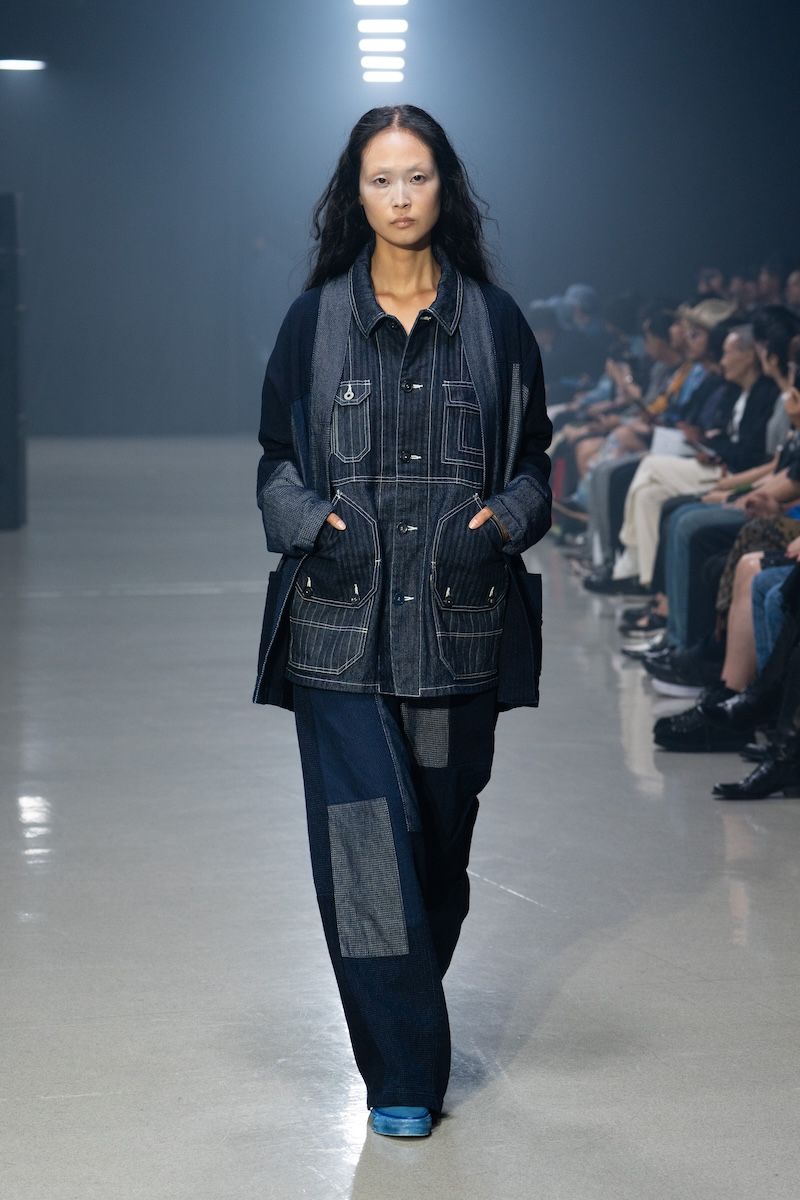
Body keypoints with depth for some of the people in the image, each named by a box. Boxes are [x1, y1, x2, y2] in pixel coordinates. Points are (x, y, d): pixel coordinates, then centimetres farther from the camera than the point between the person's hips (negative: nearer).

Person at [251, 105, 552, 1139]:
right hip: (340, 624, -1)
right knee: (367, 838, -8)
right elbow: (276, 461, 10)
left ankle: (408, 1020, 30)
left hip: (458, 624, 1)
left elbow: (534, 462, 11)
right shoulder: (314, 319, 5)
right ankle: (402, 1071, -1)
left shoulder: (494, 320, 6)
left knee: (442, 836, 7)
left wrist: (502, 521, -9)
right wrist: (311, 523, -9)